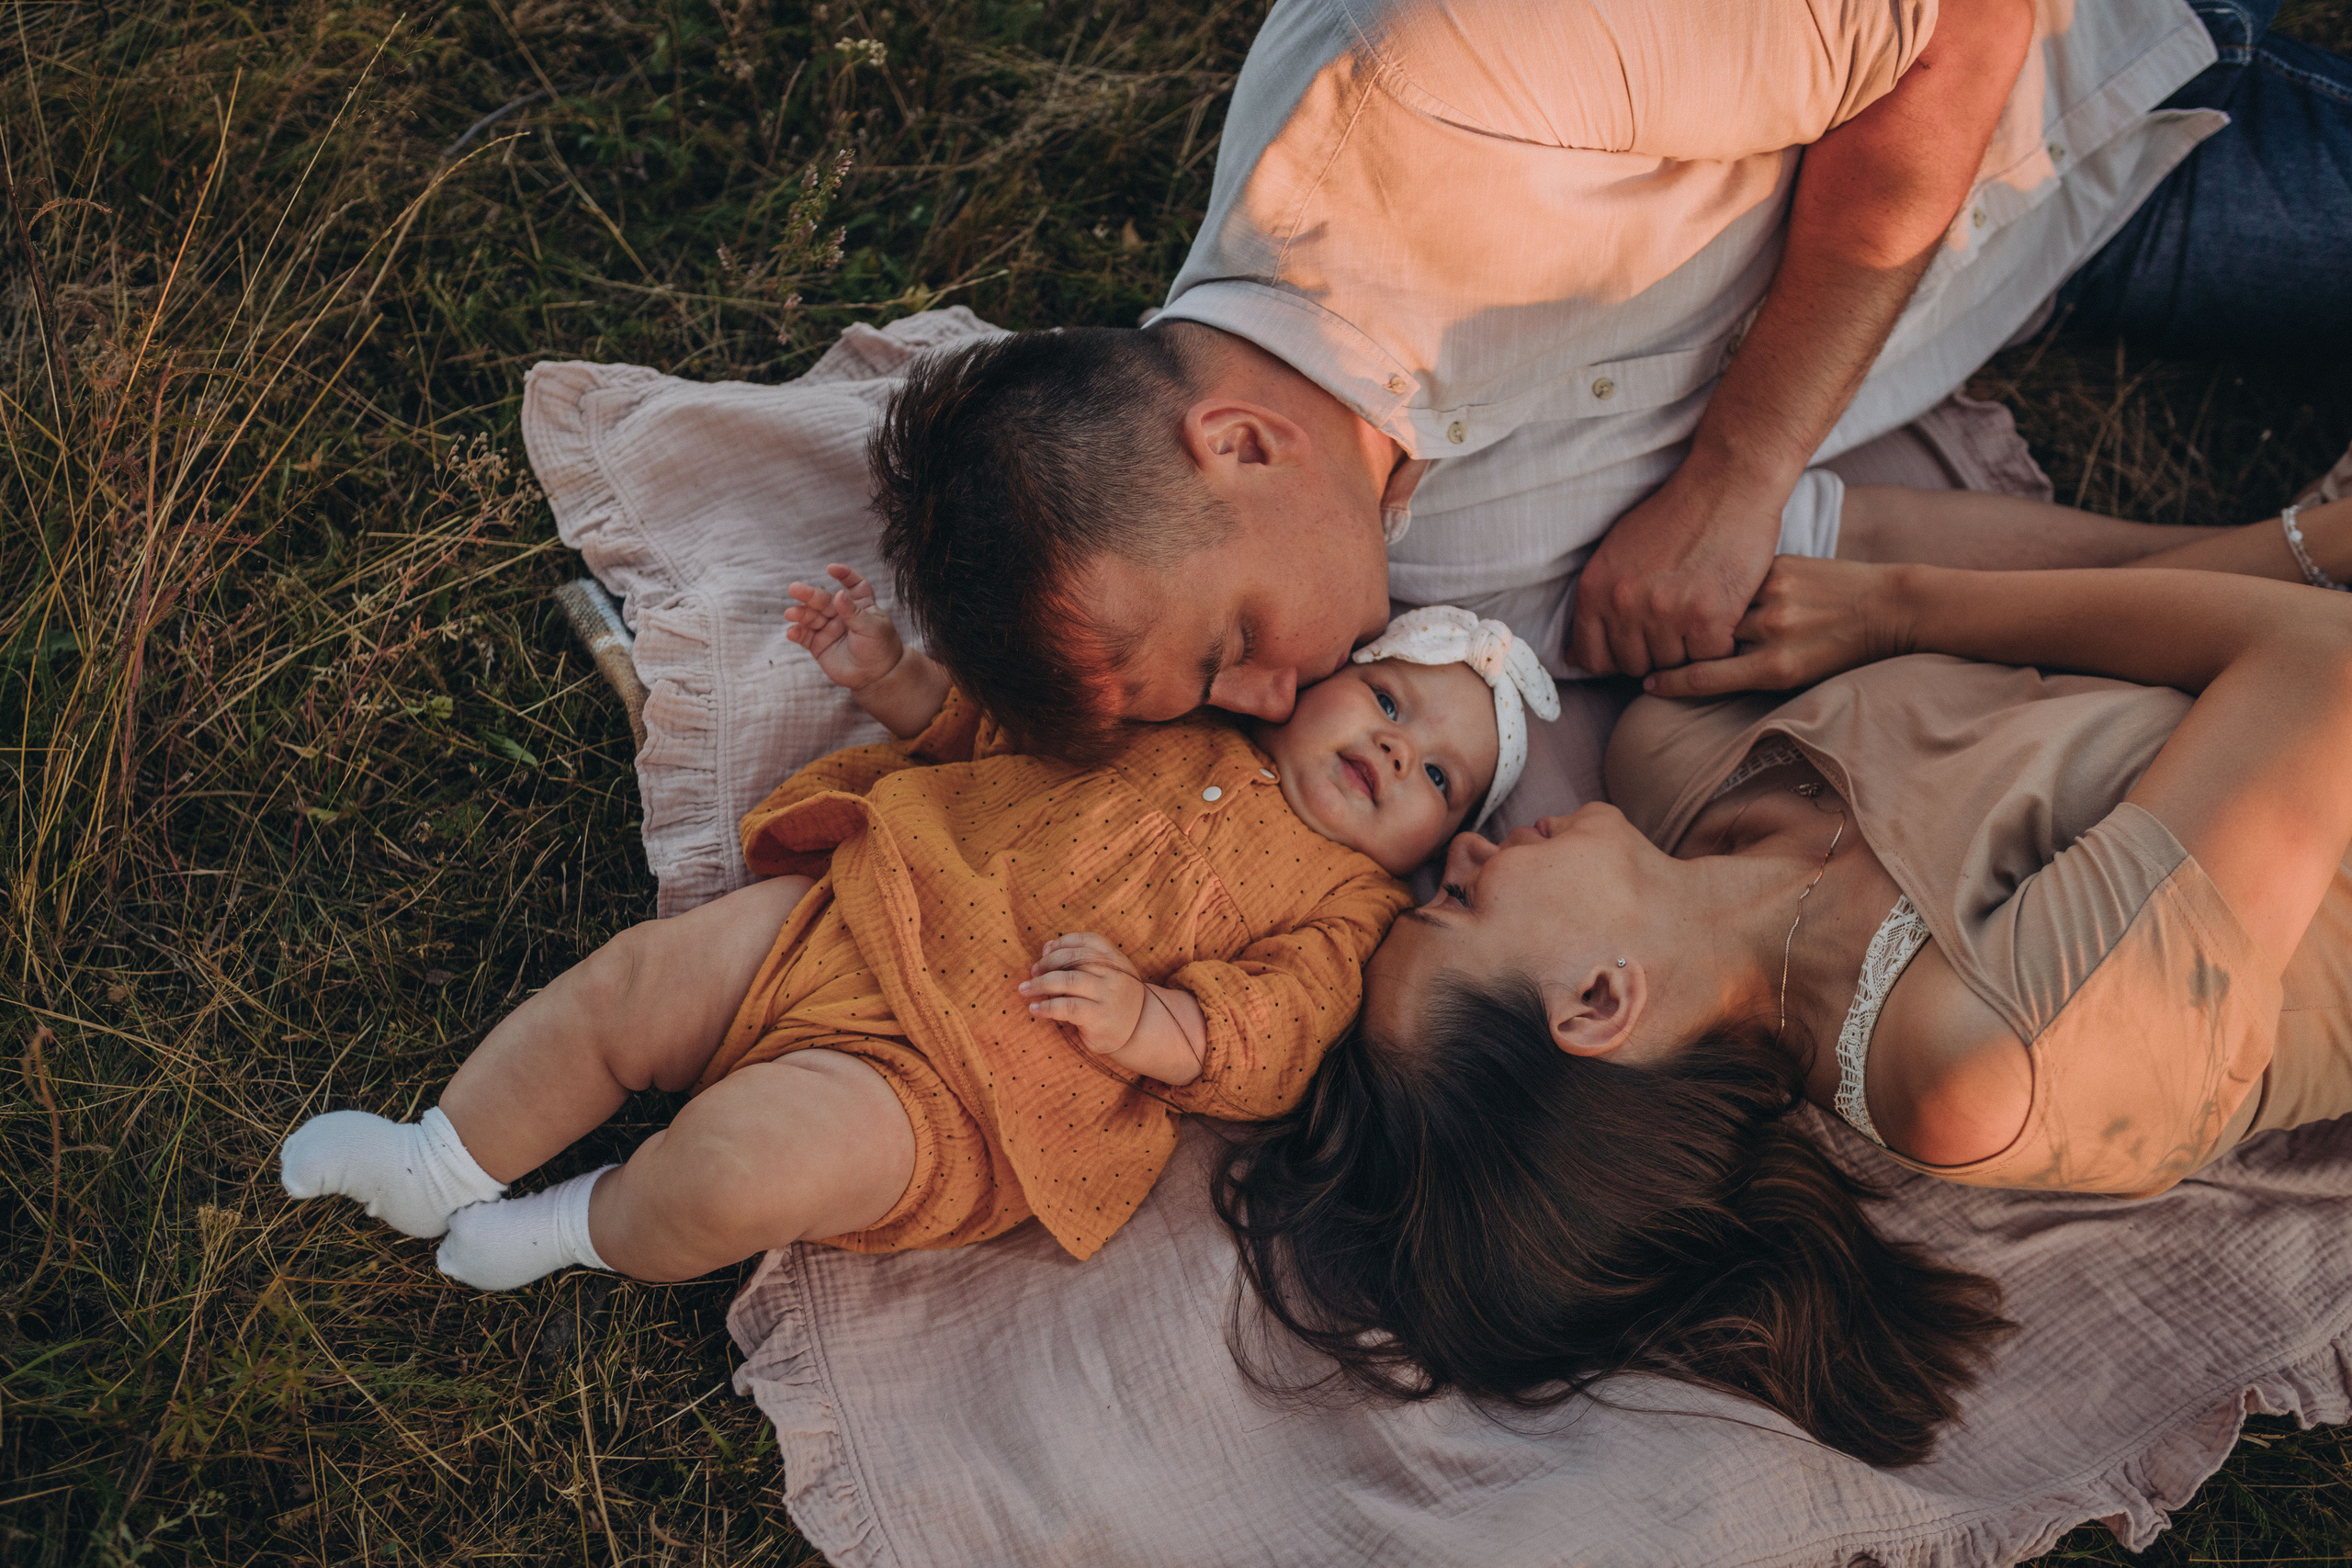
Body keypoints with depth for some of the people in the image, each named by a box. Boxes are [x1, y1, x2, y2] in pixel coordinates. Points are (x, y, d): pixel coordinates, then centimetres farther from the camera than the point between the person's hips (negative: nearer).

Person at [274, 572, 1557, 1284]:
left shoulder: (1343, 907, 3)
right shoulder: (1171, 720, 16)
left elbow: (1270, 1041, -10)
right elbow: (997, 726, 24)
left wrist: (1145, 1021, -28)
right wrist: (891, 677, 10)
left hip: (957, 1091, -5)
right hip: (848, 921, 5)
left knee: (732, 1165, -23)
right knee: (622, 987, 0)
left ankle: (599, 1231, 10)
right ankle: (445, 1163, 20)